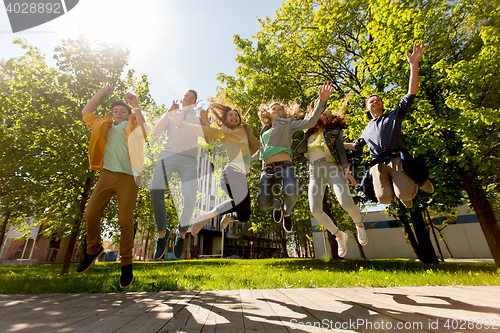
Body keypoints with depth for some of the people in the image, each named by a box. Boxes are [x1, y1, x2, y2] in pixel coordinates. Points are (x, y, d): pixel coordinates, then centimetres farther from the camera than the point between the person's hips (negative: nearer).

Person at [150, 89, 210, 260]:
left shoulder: (197, 112, 23)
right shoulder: (172, 113, 26)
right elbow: (157, 131, 12)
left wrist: (206, 120, -10)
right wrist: (169, 112, 3)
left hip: (189, 158, -1)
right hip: (167, 153, 2)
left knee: (190, 197, -18)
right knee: (156, 191, -19)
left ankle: (181, 233, 6)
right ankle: (162, 232, -1)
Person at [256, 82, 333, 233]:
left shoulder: (287, 123, 17)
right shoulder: (264, 132, 28)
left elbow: (310, 122, 1)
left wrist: (322, 101, -8)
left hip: (285, 165, -2)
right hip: (267, 169, 3)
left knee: (292, 192, -34)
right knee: (263, 204, -20)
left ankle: (287, 211, 6)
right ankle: (277, 204, 22)